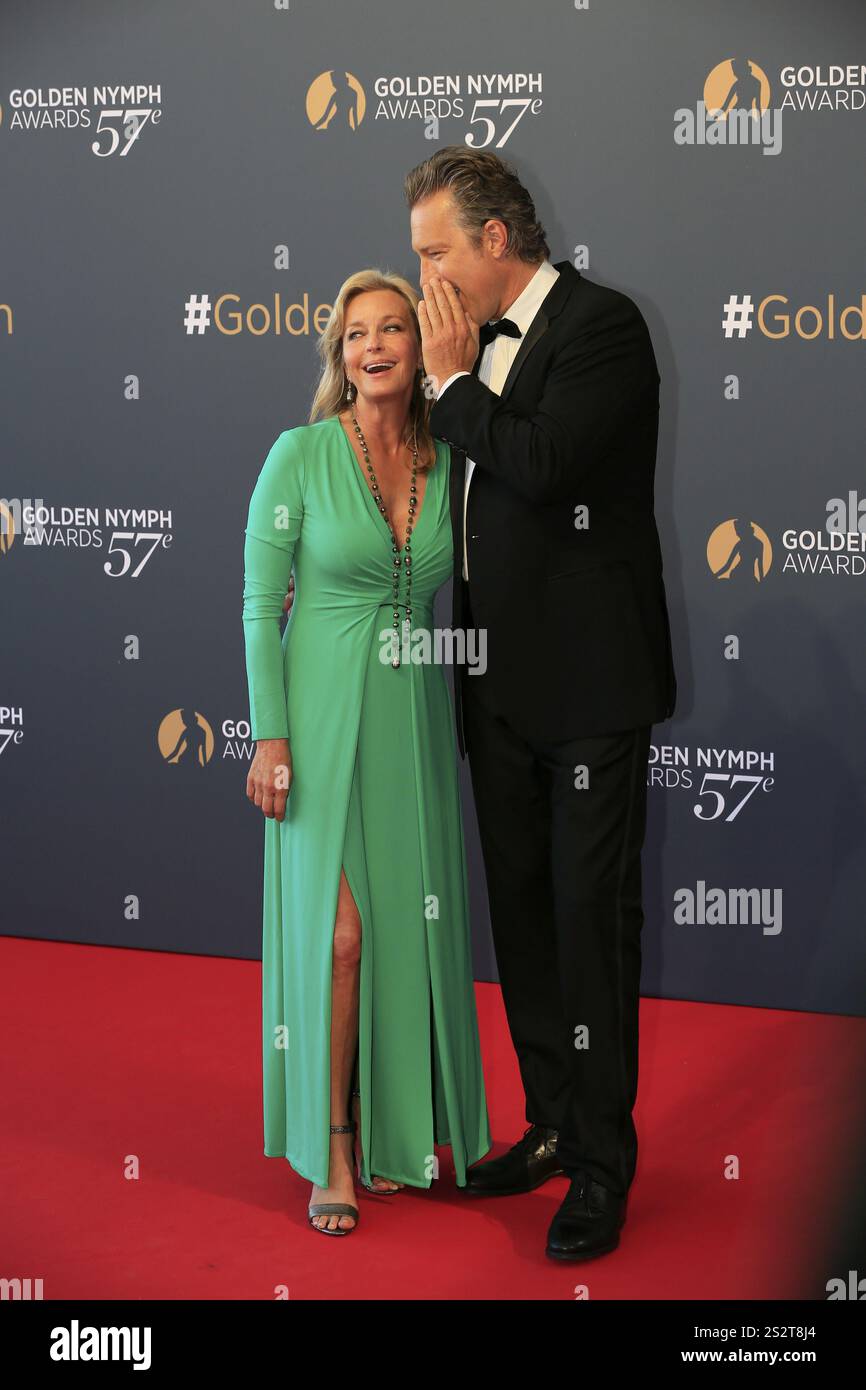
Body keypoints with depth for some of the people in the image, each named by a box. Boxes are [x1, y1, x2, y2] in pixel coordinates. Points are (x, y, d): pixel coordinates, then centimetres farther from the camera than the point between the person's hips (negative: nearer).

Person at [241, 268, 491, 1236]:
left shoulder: (447, 462, 5)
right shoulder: (300, 455, -7)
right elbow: (260, 603, -6)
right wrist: (269, 737, -11)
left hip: (416, 719, 4)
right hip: (325, 716, -4)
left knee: (412, 926, 7)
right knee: (339, 932, -5)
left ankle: (398, 1129, 23)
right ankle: (332, 1153, 7)